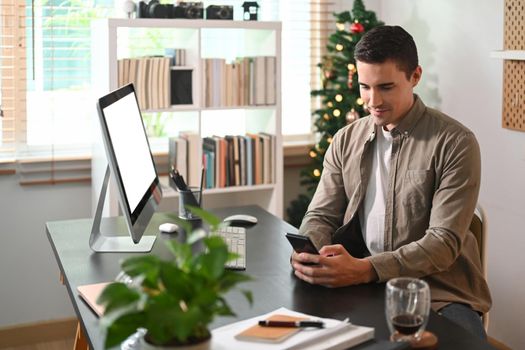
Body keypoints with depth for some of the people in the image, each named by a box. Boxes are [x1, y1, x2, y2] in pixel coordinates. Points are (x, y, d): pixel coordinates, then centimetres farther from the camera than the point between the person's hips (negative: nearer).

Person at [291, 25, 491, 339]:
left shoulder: (456, 143, -7)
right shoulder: (345, 140, 8)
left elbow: (444, 240, -14)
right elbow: (321, 216, 9)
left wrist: (365, 269, -27)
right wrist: (308, 254, -16)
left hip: (439, 292, -3)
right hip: (360, 286, 4)